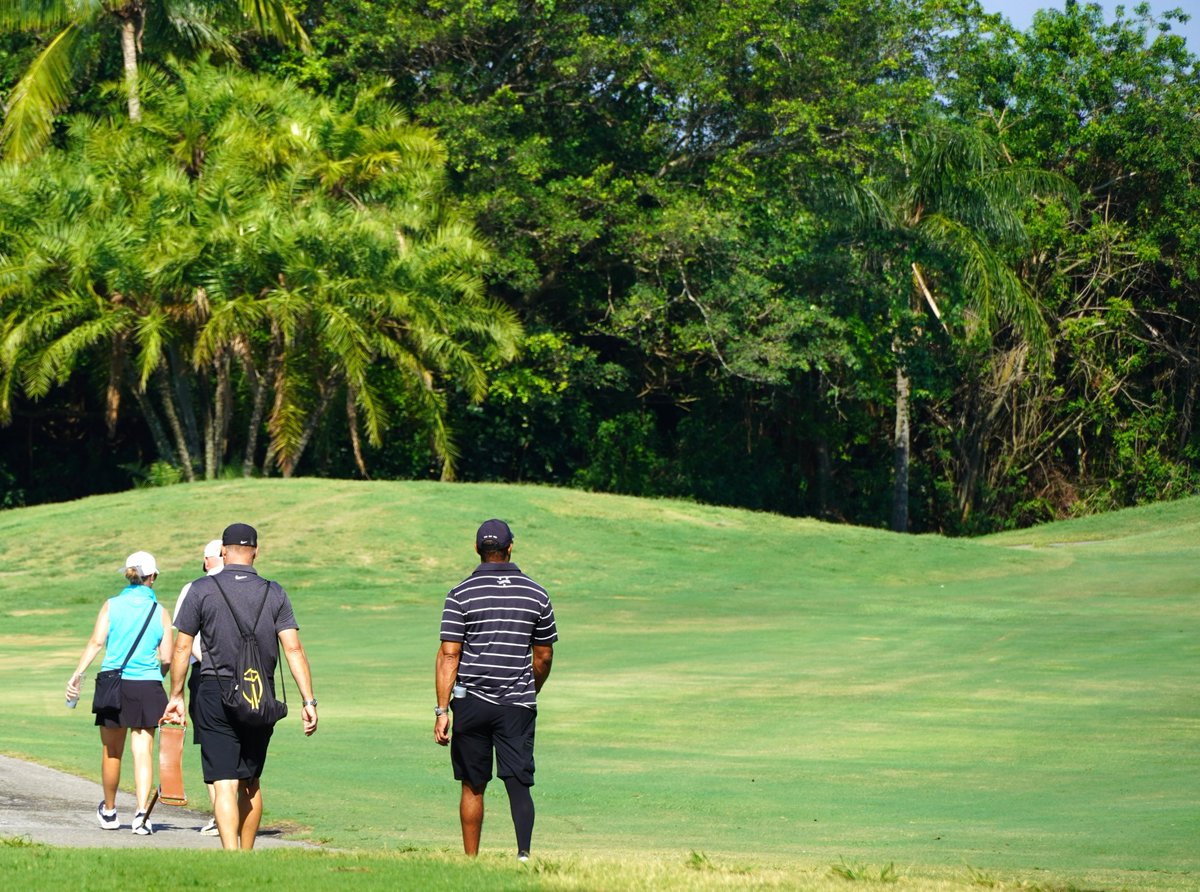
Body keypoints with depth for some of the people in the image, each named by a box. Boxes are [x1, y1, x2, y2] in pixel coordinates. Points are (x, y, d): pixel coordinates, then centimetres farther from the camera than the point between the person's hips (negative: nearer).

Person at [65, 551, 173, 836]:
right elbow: (166, 658, 1)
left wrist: (77, 674, -14)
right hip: (148, 686, 0)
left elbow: (96, 642, -11)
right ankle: (141, 813, -14)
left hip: (114, 684, 1)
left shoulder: (111, 606, 2)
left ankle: (109, 812, 31)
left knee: (112, 753, 14)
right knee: (143, 752, 0)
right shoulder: (160, 612, 2)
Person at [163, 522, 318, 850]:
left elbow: (182, 647, -2)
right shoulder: (274, 593, 3)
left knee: (224, 784, -7)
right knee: (251, 783, 16)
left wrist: (176, 695, 7)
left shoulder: (202, 589, -2)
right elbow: (294, 649, -4)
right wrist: (309, 701, -5)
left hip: (215, 692, -3)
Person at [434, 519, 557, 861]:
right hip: (518, 704, 1)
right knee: (519, 783, -3)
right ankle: (524, 851, -23)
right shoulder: (536, 595, 4)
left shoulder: (461, 595, -3)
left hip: (471, 703, 0)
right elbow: (544, 657, 11)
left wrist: (442, 710, -6)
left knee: (473, 787, 10)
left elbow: (448, 655, -7)